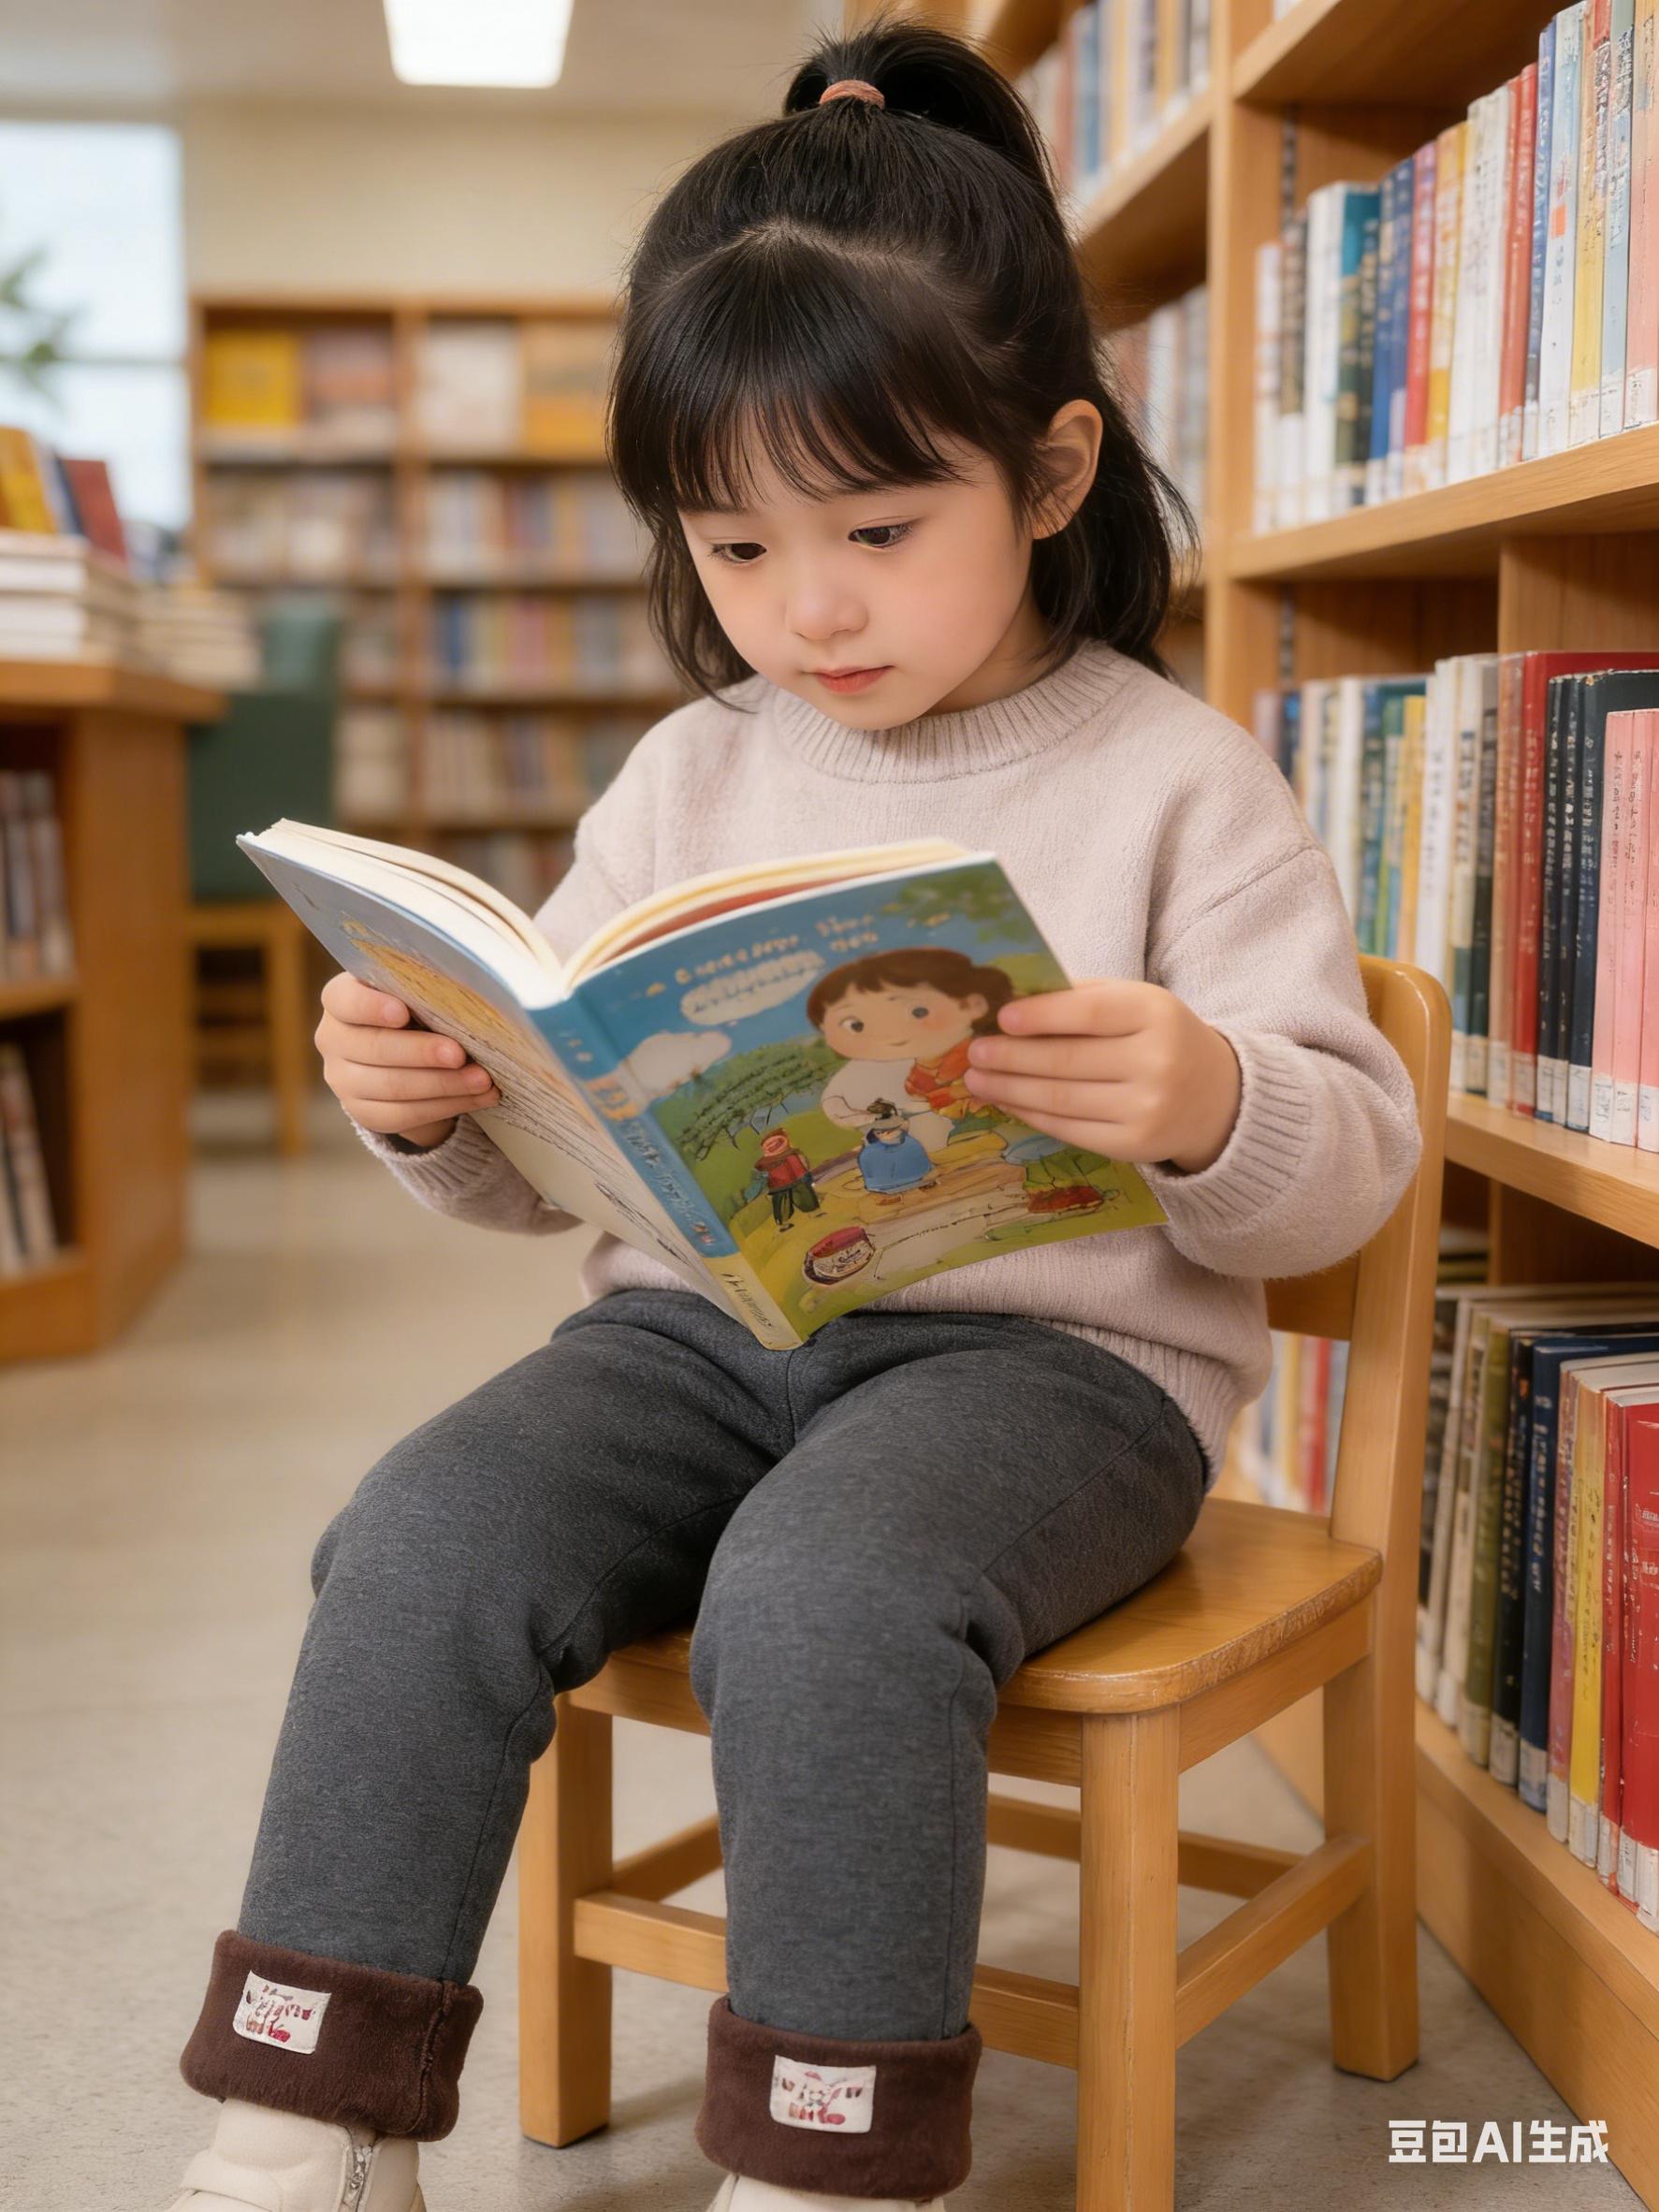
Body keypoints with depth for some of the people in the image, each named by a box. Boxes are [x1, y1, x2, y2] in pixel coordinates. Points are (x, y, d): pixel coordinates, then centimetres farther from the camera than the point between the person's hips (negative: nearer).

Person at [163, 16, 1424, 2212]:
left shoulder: (1175, 777, 0)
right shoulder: (690, 778, 12)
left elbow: (1349, 1161, -3)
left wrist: (1211, 1107, -26)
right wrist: (430, 1105, -7)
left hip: (1049, 1342, -4)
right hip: (701, 1313, 4)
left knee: (823, 1597, -35)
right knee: (420, 1548, -23)